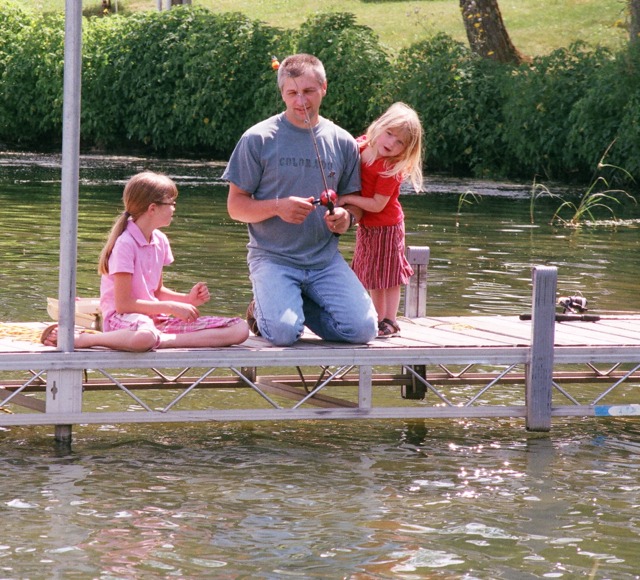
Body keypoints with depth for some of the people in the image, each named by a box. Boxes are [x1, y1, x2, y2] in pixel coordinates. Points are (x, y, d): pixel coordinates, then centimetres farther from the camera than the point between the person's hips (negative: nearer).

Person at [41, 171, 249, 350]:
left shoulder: (160, 241, 13)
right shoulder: (125, 244, -11)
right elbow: (123, 303, -14)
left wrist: (187, 299, 7)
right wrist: (170, 307, -10)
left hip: (155, 317, 8)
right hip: (122, 318, -8)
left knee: (239, 329, -11)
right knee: (144, 337, -49)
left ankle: (161, 340, -27)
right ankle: (78, 339, -24)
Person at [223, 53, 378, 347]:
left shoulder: (343, 143, 8)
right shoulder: (257, 140, -2)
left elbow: (354, 201, 18)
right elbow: (236, 206, -1)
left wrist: (347, 217, -7)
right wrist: (278, 207, -19)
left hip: (325, 258, 4)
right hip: (273, 257, -3)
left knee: (362, 329, -17)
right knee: (283, 332, -28)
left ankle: (297, 306, 12)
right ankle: (262, 310, 11)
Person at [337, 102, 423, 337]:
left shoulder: (391, 168, -27)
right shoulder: (361, 145, -8)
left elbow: (377, 205, -27)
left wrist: (346, 199, -25)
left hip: (386, 227, -7)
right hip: (366, 226, 7)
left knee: (389, 276, 2)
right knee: (373, 279, 16)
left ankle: (390, 321, 10)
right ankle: (379, 319, 27)